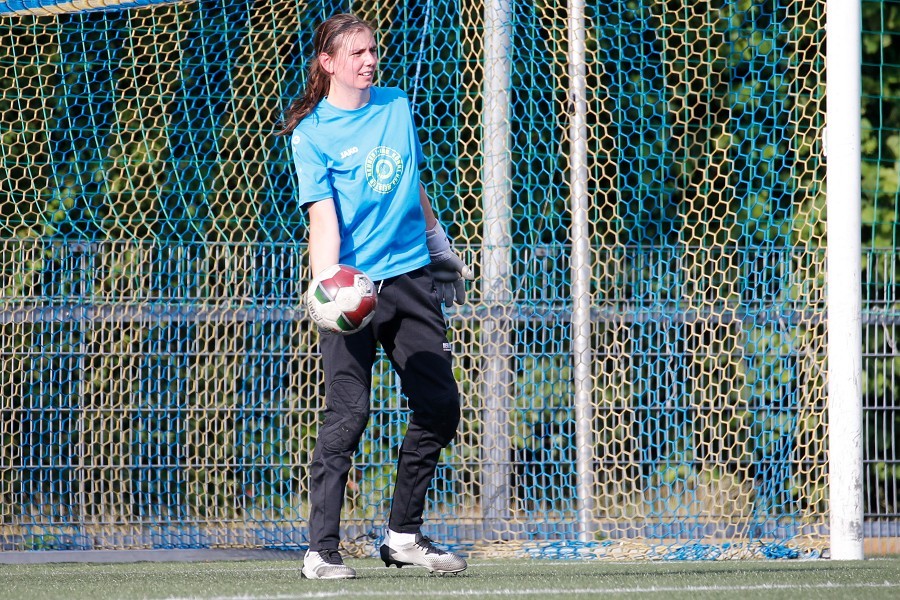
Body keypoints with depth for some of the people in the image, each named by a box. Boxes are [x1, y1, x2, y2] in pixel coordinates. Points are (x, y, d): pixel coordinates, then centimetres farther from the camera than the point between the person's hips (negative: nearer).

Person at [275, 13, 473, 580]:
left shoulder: (398, 106, 11)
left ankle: (404, 536, 17)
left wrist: (443, 249, 29)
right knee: (348, 413, -11)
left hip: (413, 277, 6)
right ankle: (322, 550, -6)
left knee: (440, 406, 4)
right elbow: (323, 216, -16)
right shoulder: (311, 133, -5)